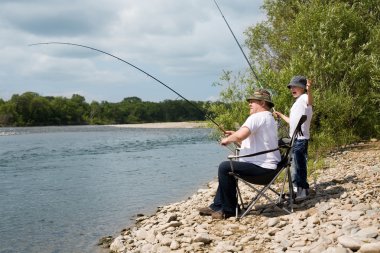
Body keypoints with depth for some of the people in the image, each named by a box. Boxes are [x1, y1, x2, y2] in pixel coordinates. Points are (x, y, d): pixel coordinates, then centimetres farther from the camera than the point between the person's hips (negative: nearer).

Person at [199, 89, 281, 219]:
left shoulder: (257, 117, -14)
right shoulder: (270, 118, 21)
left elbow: (240, 136, -27)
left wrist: (227, 140, -7)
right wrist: (234, 136, 15)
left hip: (262, 166, -11)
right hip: (267, 165, 11)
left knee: (224, 167, -12)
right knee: (227, 167, 21)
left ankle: (229, 209, -4)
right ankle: (217, 206, 21)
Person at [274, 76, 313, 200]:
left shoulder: (304, 98, -8)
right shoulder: (296, 103, 22)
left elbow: (310, 102, -35)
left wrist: (309, 91, -56)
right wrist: (280, 115, 41)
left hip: (301, 138, -10)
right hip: (294, 138, 10)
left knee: (299, 164, -10)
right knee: (295, 164, 16)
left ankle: (302, 191, -5)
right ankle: (297, 189, 26)